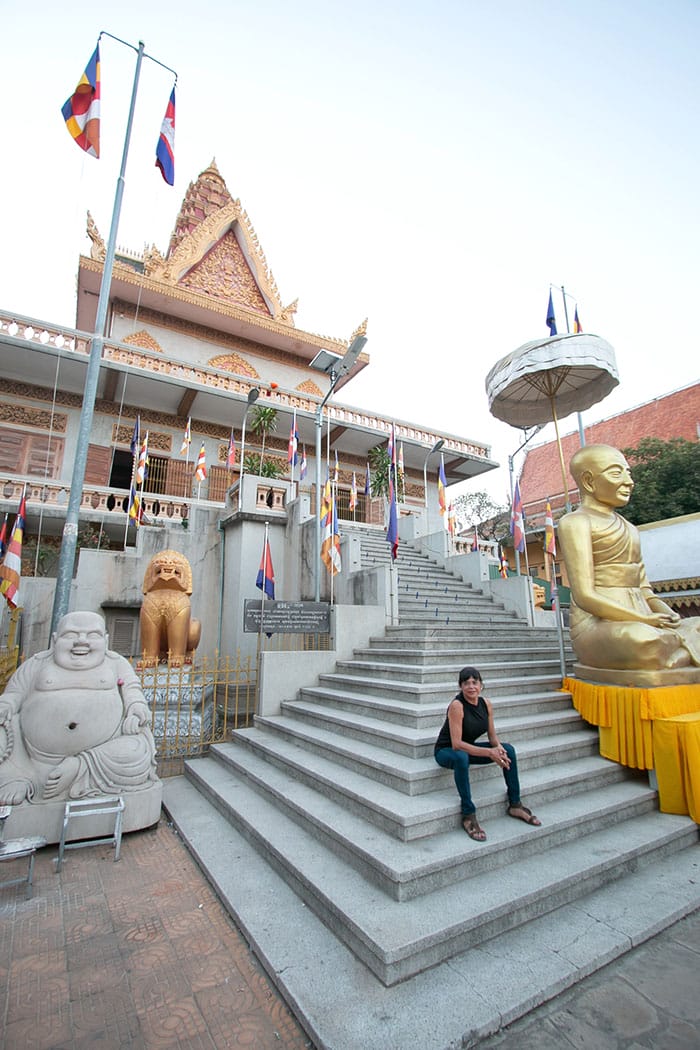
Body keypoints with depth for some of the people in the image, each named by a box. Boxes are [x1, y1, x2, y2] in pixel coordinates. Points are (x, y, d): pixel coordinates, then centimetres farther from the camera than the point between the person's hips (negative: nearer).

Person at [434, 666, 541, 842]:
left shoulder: (486, 703, -7)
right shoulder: (457, 705, -28)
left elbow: (492, 736, 2)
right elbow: (456, 744, -30)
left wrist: (498, 747, -21)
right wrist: (489, 752, -33)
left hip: (468, 747, 7)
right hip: (446, 751, -7)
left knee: (508, 749, -9)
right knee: (461, 757, -41)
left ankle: (515, 805, 4)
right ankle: (468, 815, -26)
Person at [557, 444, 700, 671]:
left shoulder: (628, 528, 25)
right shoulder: (575, 522, -3)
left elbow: (644, 591, 20)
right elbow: (584, 596, -14)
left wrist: (671, 617, 0)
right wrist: (645, 620, -18)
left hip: (637, 625, 7)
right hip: (596, 627, -7)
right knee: (641, 639, -36)